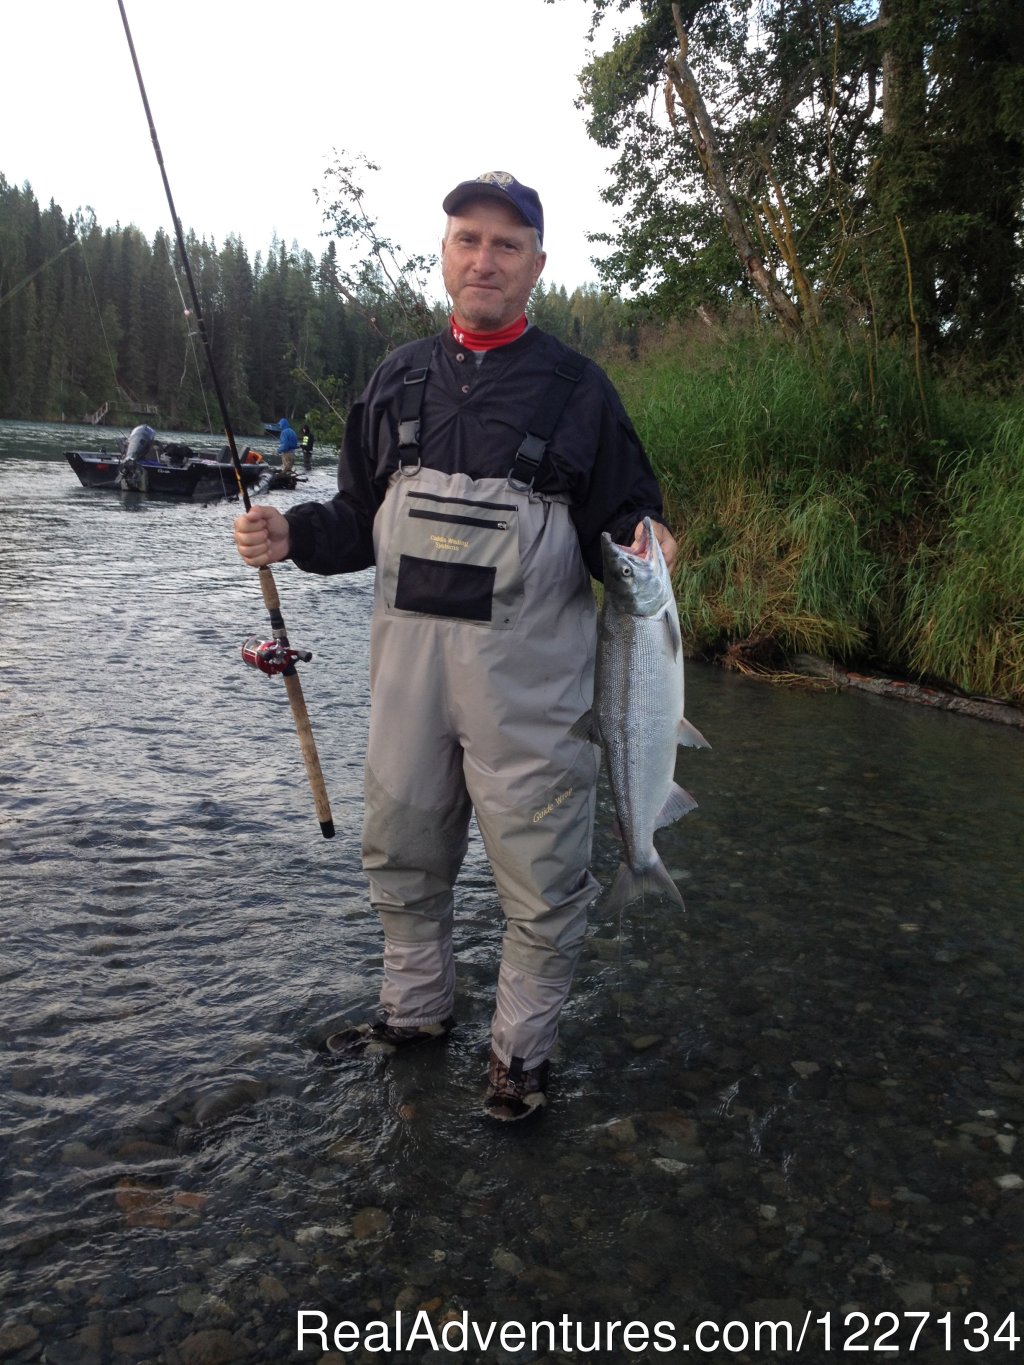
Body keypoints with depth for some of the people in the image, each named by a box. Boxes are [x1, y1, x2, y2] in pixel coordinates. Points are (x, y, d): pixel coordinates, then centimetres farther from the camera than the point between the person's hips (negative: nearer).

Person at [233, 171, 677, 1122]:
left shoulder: (576, 389, 2)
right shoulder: (399, 378, 13)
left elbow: (624, 523, 2)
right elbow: (361, 518, 15)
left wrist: (645, 548, -20)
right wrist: (292, 534, -3)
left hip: (529, 676, -4)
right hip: (406, 657, 4)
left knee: (538, 874, 2)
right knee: (400, 852, 16)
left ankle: (521, 1047, 23)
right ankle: (416, 1008, 38)